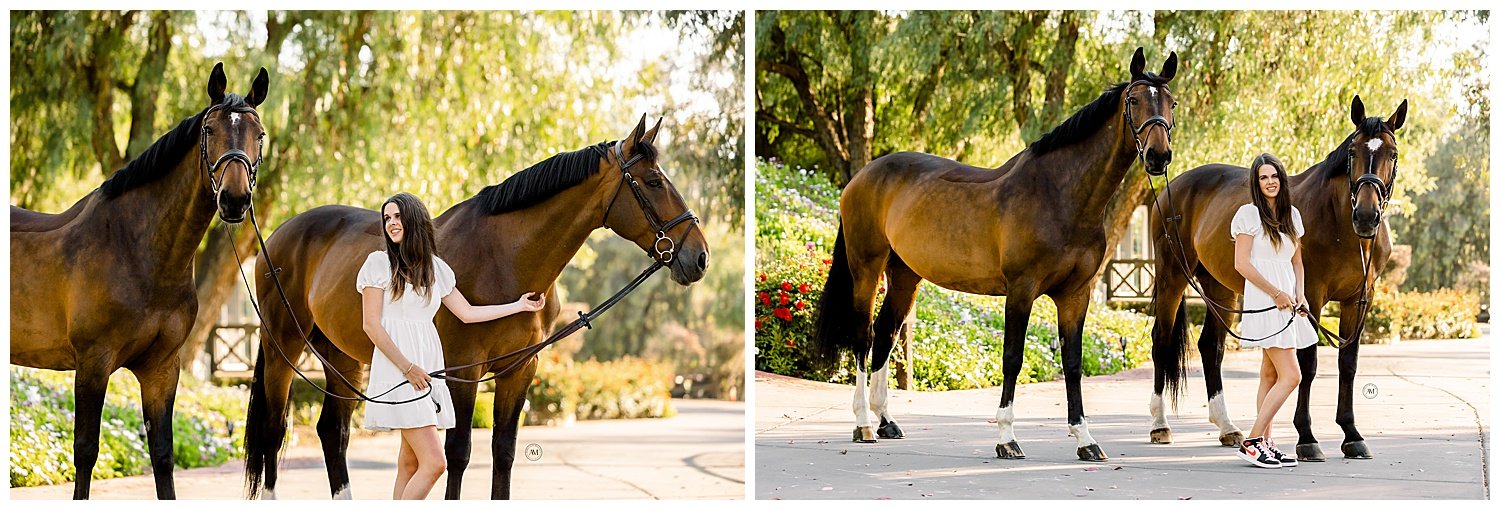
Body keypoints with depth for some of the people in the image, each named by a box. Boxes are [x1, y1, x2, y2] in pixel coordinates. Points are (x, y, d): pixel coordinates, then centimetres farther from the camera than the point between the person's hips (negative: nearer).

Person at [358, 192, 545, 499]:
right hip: (397, 367, -6)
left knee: (410, 462, 6)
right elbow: (371, 325, -7)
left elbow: (467, 313, 19)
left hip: (428, 368, 6)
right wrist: (407, 367, -14)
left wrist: (519, 306, 18)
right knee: (433, 463, -16)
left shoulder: (435, 267, 14)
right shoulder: (379, 263, -3)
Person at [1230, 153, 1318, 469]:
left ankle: (1264, 444, 11)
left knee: (1271, 376, 9)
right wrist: (1276, 294, -13)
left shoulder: (1291, 215, 14)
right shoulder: (1249, 214, -7)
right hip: (1265, 304, -8)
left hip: (1286, 305, 8)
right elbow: (1241, 264, -12)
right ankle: (1252, 442, -11)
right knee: (1291, 376, -13)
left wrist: (1299, 295, 1)